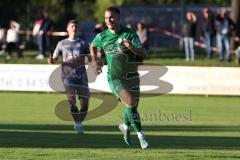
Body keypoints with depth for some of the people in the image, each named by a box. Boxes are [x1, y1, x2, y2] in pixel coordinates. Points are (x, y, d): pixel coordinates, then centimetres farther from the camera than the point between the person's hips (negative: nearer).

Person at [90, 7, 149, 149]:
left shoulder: (130, 34, -5)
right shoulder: (102, 37, 1)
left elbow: (143, 54, -11)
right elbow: (93, 46, 24)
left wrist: (131, 47, -28)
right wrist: (95, 62, 14)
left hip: (132, 77, 1)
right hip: (115, 78, -1)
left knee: (133, 107, 6)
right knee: (130, 103, -20)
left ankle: (125, 126, 38)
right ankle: (140, 135, -12)